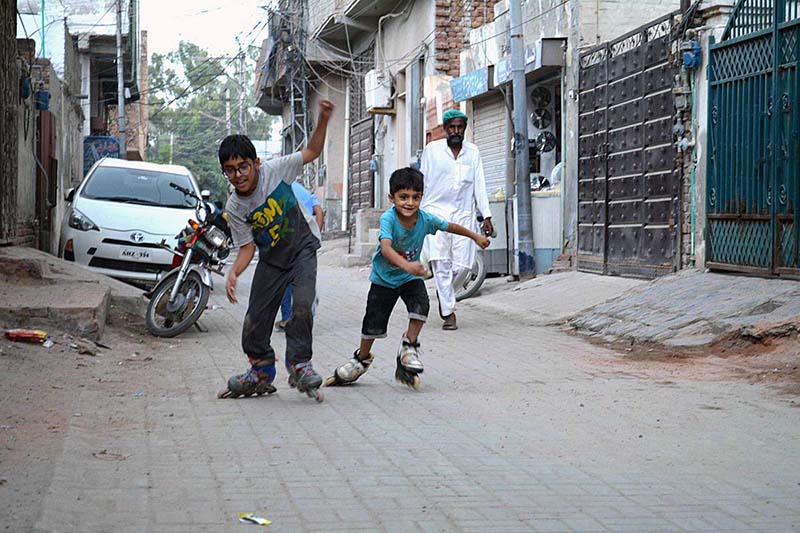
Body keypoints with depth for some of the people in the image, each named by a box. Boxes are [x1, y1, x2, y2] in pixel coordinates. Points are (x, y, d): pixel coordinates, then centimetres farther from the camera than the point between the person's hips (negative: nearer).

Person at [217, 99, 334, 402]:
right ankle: (261, 374, 22)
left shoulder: (274, 170, -17)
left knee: (302, 304, -24)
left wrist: (323, 120, -23)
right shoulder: (234, 208, -13)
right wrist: (234, 272, -28)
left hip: (303, 247, -2)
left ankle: (299, 364, -7)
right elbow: (247, 247, -9)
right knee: (254, 323, -1)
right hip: (271, 260, 2)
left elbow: (312, 151, -8)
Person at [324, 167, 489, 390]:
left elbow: (449, 227, 2)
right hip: (384, 278, -2)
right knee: (374, 323, 4)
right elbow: (385, 248, -46)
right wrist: (406, 265, -63)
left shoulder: (425, 219, -18)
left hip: (410, 278, 2)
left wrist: (475, 236, 14)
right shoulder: (388, 218, -30)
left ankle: (409, 345, 0)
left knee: (421, 305, -25)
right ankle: (362, 358, 32)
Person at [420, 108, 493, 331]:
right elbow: (422, 182, 6)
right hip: (436, 211, -2)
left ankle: (444, 293, 26)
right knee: (441, 262, -13)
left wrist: (486, 215, 3)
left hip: (463, 214, 2)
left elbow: (479, 185, 9)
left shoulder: (473, 152, 10)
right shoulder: (432, 150, 3)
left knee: (463, 265, -4)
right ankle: (448, 313, -9)